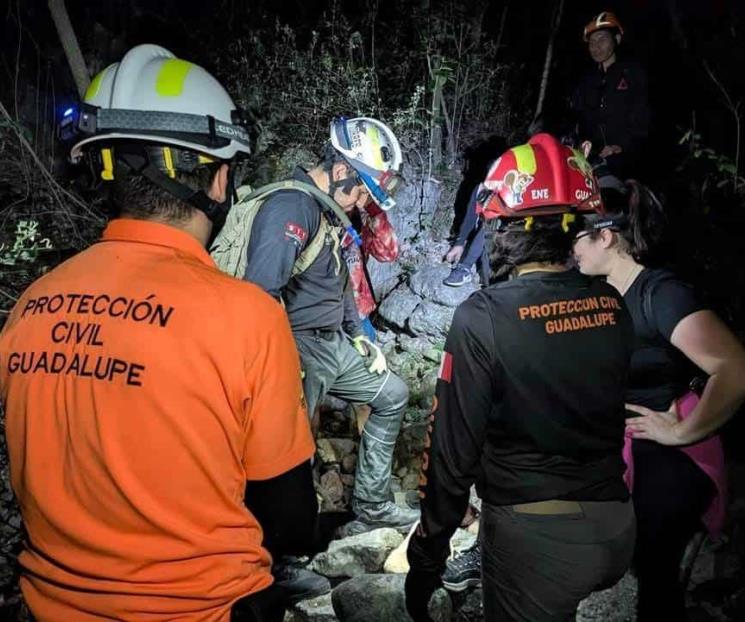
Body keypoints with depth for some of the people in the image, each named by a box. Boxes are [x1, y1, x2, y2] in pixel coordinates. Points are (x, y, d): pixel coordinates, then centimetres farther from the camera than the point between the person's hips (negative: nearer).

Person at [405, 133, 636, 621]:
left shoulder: (483, 317, -20)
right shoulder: (613, 306, -5)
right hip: (616, 527, 4)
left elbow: (454, 446, -16)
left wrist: (427, 552, -6)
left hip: (534, 533, -4)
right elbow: (611, 417, 8)